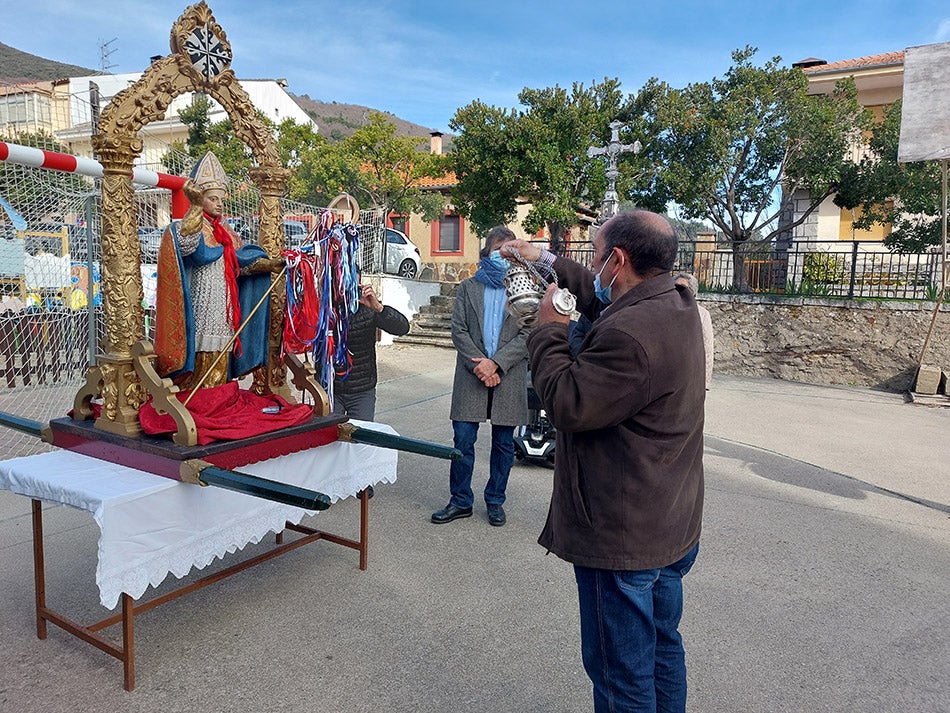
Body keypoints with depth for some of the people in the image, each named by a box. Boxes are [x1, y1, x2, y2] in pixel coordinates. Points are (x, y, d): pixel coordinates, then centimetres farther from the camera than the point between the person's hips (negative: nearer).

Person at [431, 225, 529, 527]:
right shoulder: (468, 287, 9)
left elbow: (527, 335, -4)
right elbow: (458, 330, 2)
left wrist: (496, 363, -14)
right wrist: (479, 366, -10)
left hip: (509, 376, -1)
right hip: (472, 375, 1)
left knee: (504, 442, 9)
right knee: (463, 439, 1)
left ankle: (495, 500, 25)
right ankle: (460, 501, 16)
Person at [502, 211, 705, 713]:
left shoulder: (629, 334, -30)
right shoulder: (677, 306, 3)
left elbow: (566, 404, -22)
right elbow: (603, 296, 19)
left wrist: (548, 330, -10)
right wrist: (549, 262, 23)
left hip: (622, 537, -10)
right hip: (673, 526, 10)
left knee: (622, 671, 9)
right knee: (663, 647, 26)